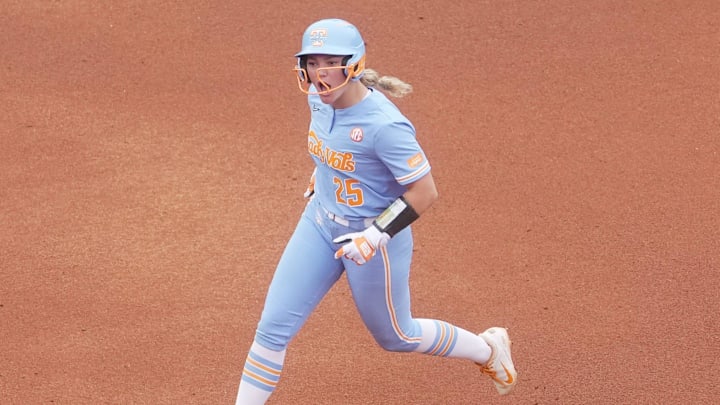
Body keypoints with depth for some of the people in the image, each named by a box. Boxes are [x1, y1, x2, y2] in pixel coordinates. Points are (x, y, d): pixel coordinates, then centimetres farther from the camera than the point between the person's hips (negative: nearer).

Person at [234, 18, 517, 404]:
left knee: (395, 336, 16)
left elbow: (424, 192, -25)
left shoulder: (383, 124, -31)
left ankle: (487, 349, 42)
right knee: (272, 327, 0)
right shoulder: (319, 98, -8)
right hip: (319, 225, 6)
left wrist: (376, 236, -30)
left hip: (373, 233, -6)